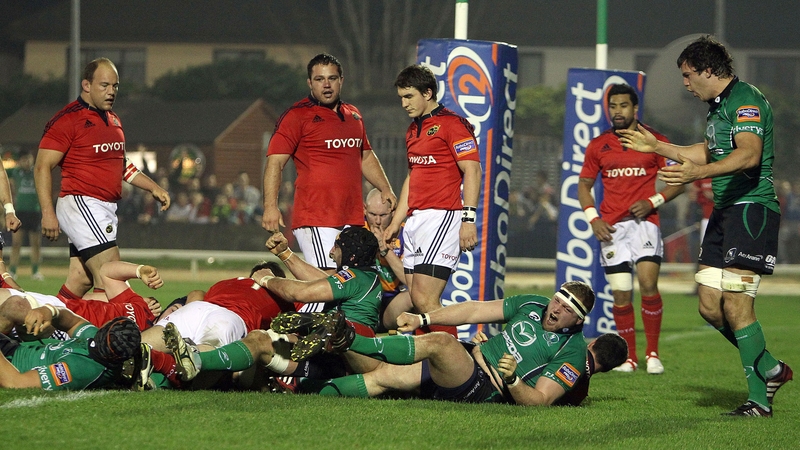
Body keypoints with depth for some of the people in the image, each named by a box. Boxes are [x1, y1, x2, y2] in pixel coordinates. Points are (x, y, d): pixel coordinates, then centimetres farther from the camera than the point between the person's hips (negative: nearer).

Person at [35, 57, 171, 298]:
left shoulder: (113, 120, 18)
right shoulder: (68, 119, -10)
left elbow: (121, 165, 30)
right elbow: (43, 167, -13)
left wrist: (153, 187, 21)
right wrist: (48, 213, -20)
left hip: (105, 209, 9)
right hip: (81, 206, -9)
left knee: (80, 280, 9)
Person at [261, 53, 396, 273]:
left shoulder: (353, 115, 19)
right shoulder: (297, 115, -2)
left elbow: (366, 157, 34)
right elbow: (275, 163, -8)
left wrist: (386, 189, 23)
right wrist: (270, 206, -18)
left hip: (352, 219, 7)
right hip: (315, 220, -7)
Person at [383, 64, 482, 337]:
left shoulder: (451, 123, -7)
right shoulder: (413, 130, 21)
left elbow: (472, 171, -13)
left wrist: (468, 219, -20)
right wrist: (396, 223, 26)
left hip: (442, 217, -9)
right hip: (415, 220, 9)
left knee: (424, 300, -17)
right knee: (415, 300, 4)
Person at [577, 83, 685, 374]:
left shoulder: (654, 141, 4)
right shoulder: (598, 146, 11)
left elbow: (678, 181, 7)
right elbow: (584, 184, 18)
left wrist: (653, 202, -8)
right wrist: (593, 219, 2)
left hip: (644, 222, -2)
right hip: (611, 227, 2)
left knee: (648, 282, -19)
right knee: (621, 295, -2)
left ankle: (653, 353, -9)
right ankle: (629, 357, 10)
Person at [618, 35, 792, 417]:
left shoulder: (746, 100, -13)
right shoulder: (718, 105, 19)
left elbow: (749, 154, -30)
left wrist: (699, 172, -42)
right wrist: (657, 148, 39)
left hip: (751, 208, -10)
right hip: (724, 212, 10)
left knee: (736, 306, -13)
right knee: (710, 306, 6)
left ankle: (760, 400, -7)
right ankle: (770, 369, 20)